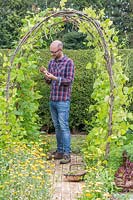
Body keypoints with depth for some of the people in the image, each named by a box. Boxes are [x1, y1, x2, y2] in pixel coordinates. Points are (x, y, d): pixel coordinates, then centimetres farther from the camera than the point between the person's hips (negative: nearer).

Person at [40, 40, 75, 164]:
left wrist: (54, 77, -23)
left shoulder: (69, 62, -8)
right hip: (52, 100, 7)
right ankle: (60, 151, 14)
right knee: (57, 127, 9)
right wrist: (45, 74, -6)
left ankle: (67, 154, -6)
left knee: (64, 127, -8)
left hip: (63, 101, -7)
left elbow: (69, 81, -14)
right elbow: (48, 82, 15)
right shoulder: (51, 63, 12)